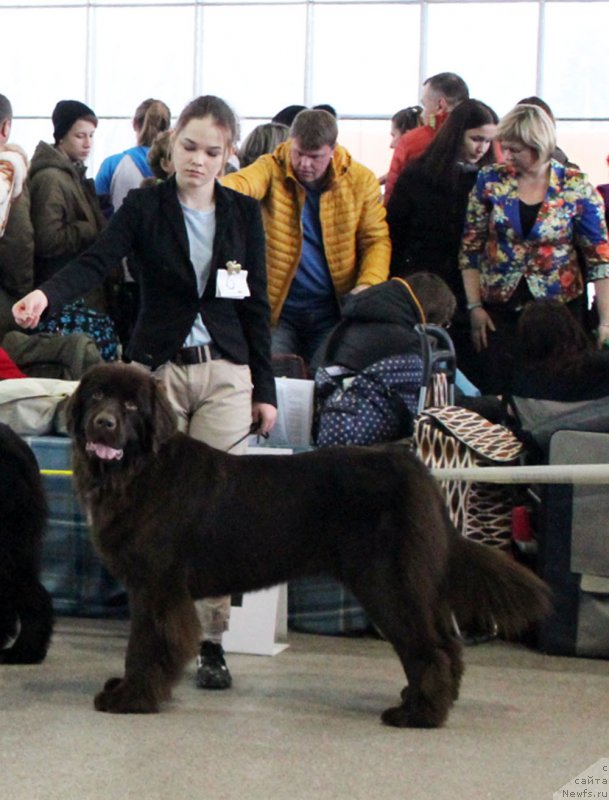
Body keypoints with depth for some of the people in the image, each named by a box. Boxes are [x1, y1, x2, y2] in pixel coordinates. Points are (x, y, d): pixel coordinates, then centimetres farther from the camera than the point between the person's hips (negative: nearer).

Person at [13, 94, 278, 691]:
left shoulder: (244, 214, 7)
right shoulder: (144, 206, 0)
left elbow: (255, 305, 9)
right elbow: (97, 261, -15)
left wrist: (264, 389, 7)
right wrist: (46, 295, -35)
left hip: (225, 373, 1)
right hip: (158, 369, -1)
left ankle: (211, 641, 4)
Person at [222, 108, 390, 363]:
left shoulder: (360, 180, 0)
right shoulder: (272, 169, -6)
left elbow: (377, 239, 3)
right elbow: (241, 184, -28)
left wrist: (369, 284, -16)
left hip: (332, 310, 1)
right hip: (278, 307, -1)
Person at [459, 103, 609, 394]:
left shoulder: (576, 188, -6)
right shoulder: (490, 180, -1)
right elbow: (470, 248, 4)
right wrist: (474, 307, -1)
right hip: (499, 308, 1)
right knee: (496, 395, 0)